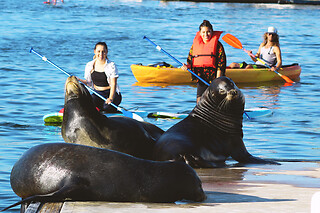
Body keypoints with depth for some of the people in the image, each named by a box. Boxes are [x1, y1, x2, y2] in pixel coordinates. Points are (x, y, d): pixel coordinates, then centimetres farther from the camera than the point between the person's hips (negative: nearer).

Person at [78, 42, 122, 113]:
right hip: (97, 94, 3)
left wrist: (111, 98, -31)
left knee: (107, 107, -35)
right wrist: (79, 80, -9)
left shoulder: (111, 65, -9)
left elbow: (113, 84, -15)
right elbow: (89, 82, 12)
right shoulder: (89, 65, 4)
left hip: (110, 93, -3)